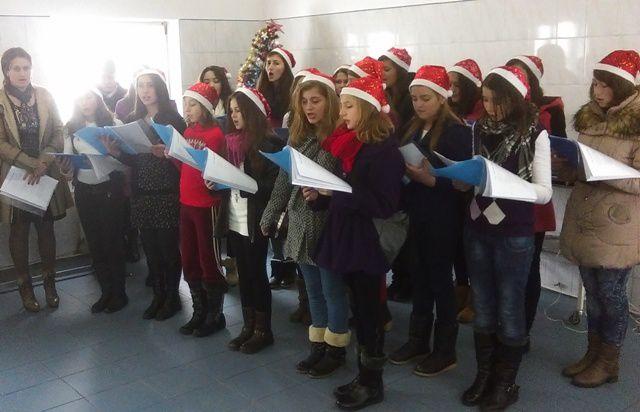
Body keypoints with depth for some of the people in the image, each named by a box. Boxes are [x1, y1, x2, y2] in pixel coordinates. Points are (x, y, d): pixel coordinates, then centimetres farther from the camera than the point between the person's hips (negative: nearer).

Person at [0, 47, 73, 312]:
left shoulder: (44, 96, 4)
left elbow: (58, 133, 0)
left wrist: (43, 164, -13)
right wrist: (33, 164, -17)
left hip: (46, 175, 2)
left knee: (46, 228, 9)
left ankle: (49, 282, 20)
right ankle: (24, 285, 17)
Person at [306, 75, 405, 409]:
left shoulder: (384, 150, -15)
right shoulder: (347, 143, 9)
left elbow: (384, 205, -20)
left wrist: (340, 190, -23)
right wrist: (320, 195, 1)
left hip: (369, 242, -8)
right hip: (347, 238, 8)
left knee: (368, 312, 4)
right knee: (360, 310, 16)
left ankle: (372, 383, 19)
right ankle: (364, 376, 28)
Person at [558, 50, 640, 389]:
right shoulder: (590, 119, 9)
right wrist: (562, 160, -6)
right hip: (583, 221, 6)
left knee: (611, 292, 5)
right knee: (592, 290, 16)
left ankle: (609, 362, 21)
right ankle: (593, 353, 30)